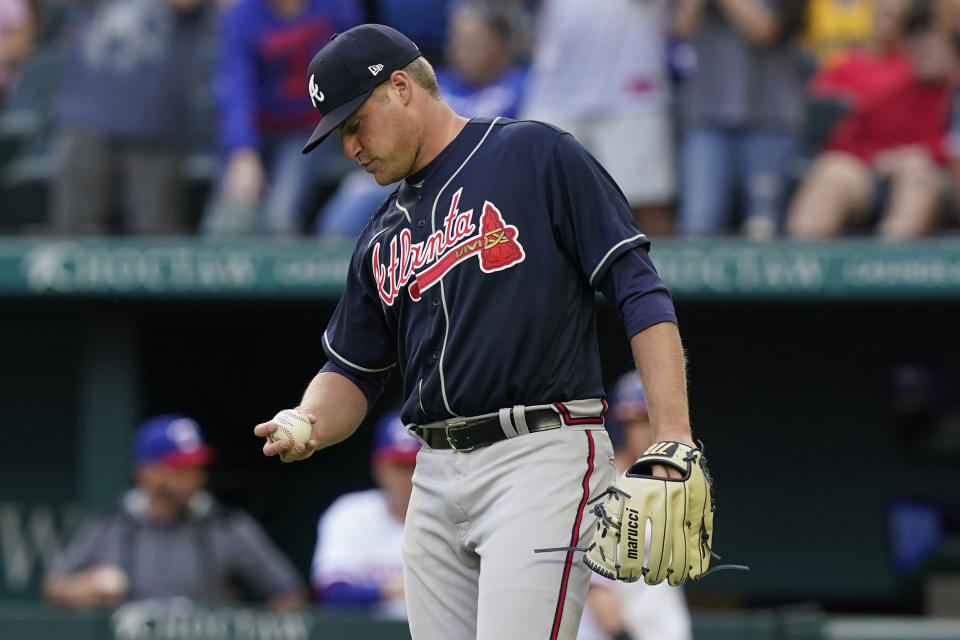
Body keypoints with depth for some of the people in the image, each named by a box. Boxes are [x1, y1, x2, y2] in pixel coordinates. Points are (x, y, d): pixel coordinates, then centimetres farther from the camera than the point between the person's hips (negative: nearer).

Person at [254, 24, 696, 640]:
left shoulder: (536, 156, -2)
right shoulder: (383, 234, 19)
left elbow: (639, 289, -7)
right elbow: (352, 369, 24)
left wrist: (675, 441, -16)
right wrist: (309, 427, -1)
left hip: (541, 456, -7)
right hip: (437, 476, 7)